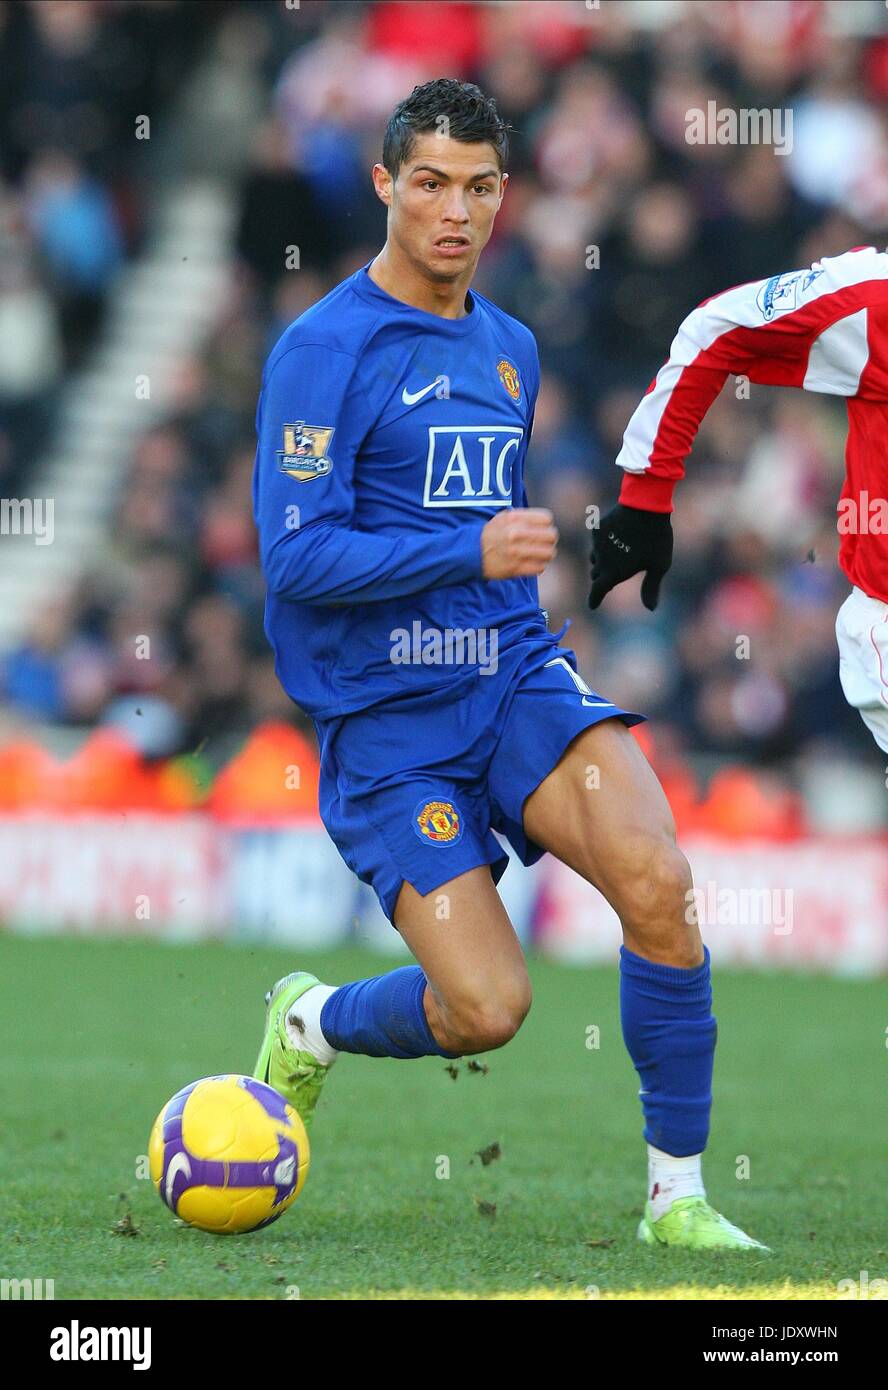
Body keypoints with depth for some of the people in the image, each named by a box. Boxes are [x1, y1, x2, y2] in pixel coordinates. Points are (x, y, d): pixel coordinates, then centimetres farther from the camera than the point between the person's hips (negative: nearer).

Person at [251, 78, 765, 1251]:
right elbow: (295, 555, -17)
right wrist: (473, 554, -25)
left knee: (657, 880, -22)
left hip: (515, 674, 5)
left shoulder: (510, 349, 13)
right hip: (387, 717, -5)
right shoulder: (325, 348, -9)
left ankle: (677, 1194, -11)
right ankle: (310, 1022, 21)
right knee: (487, 1010, -13)